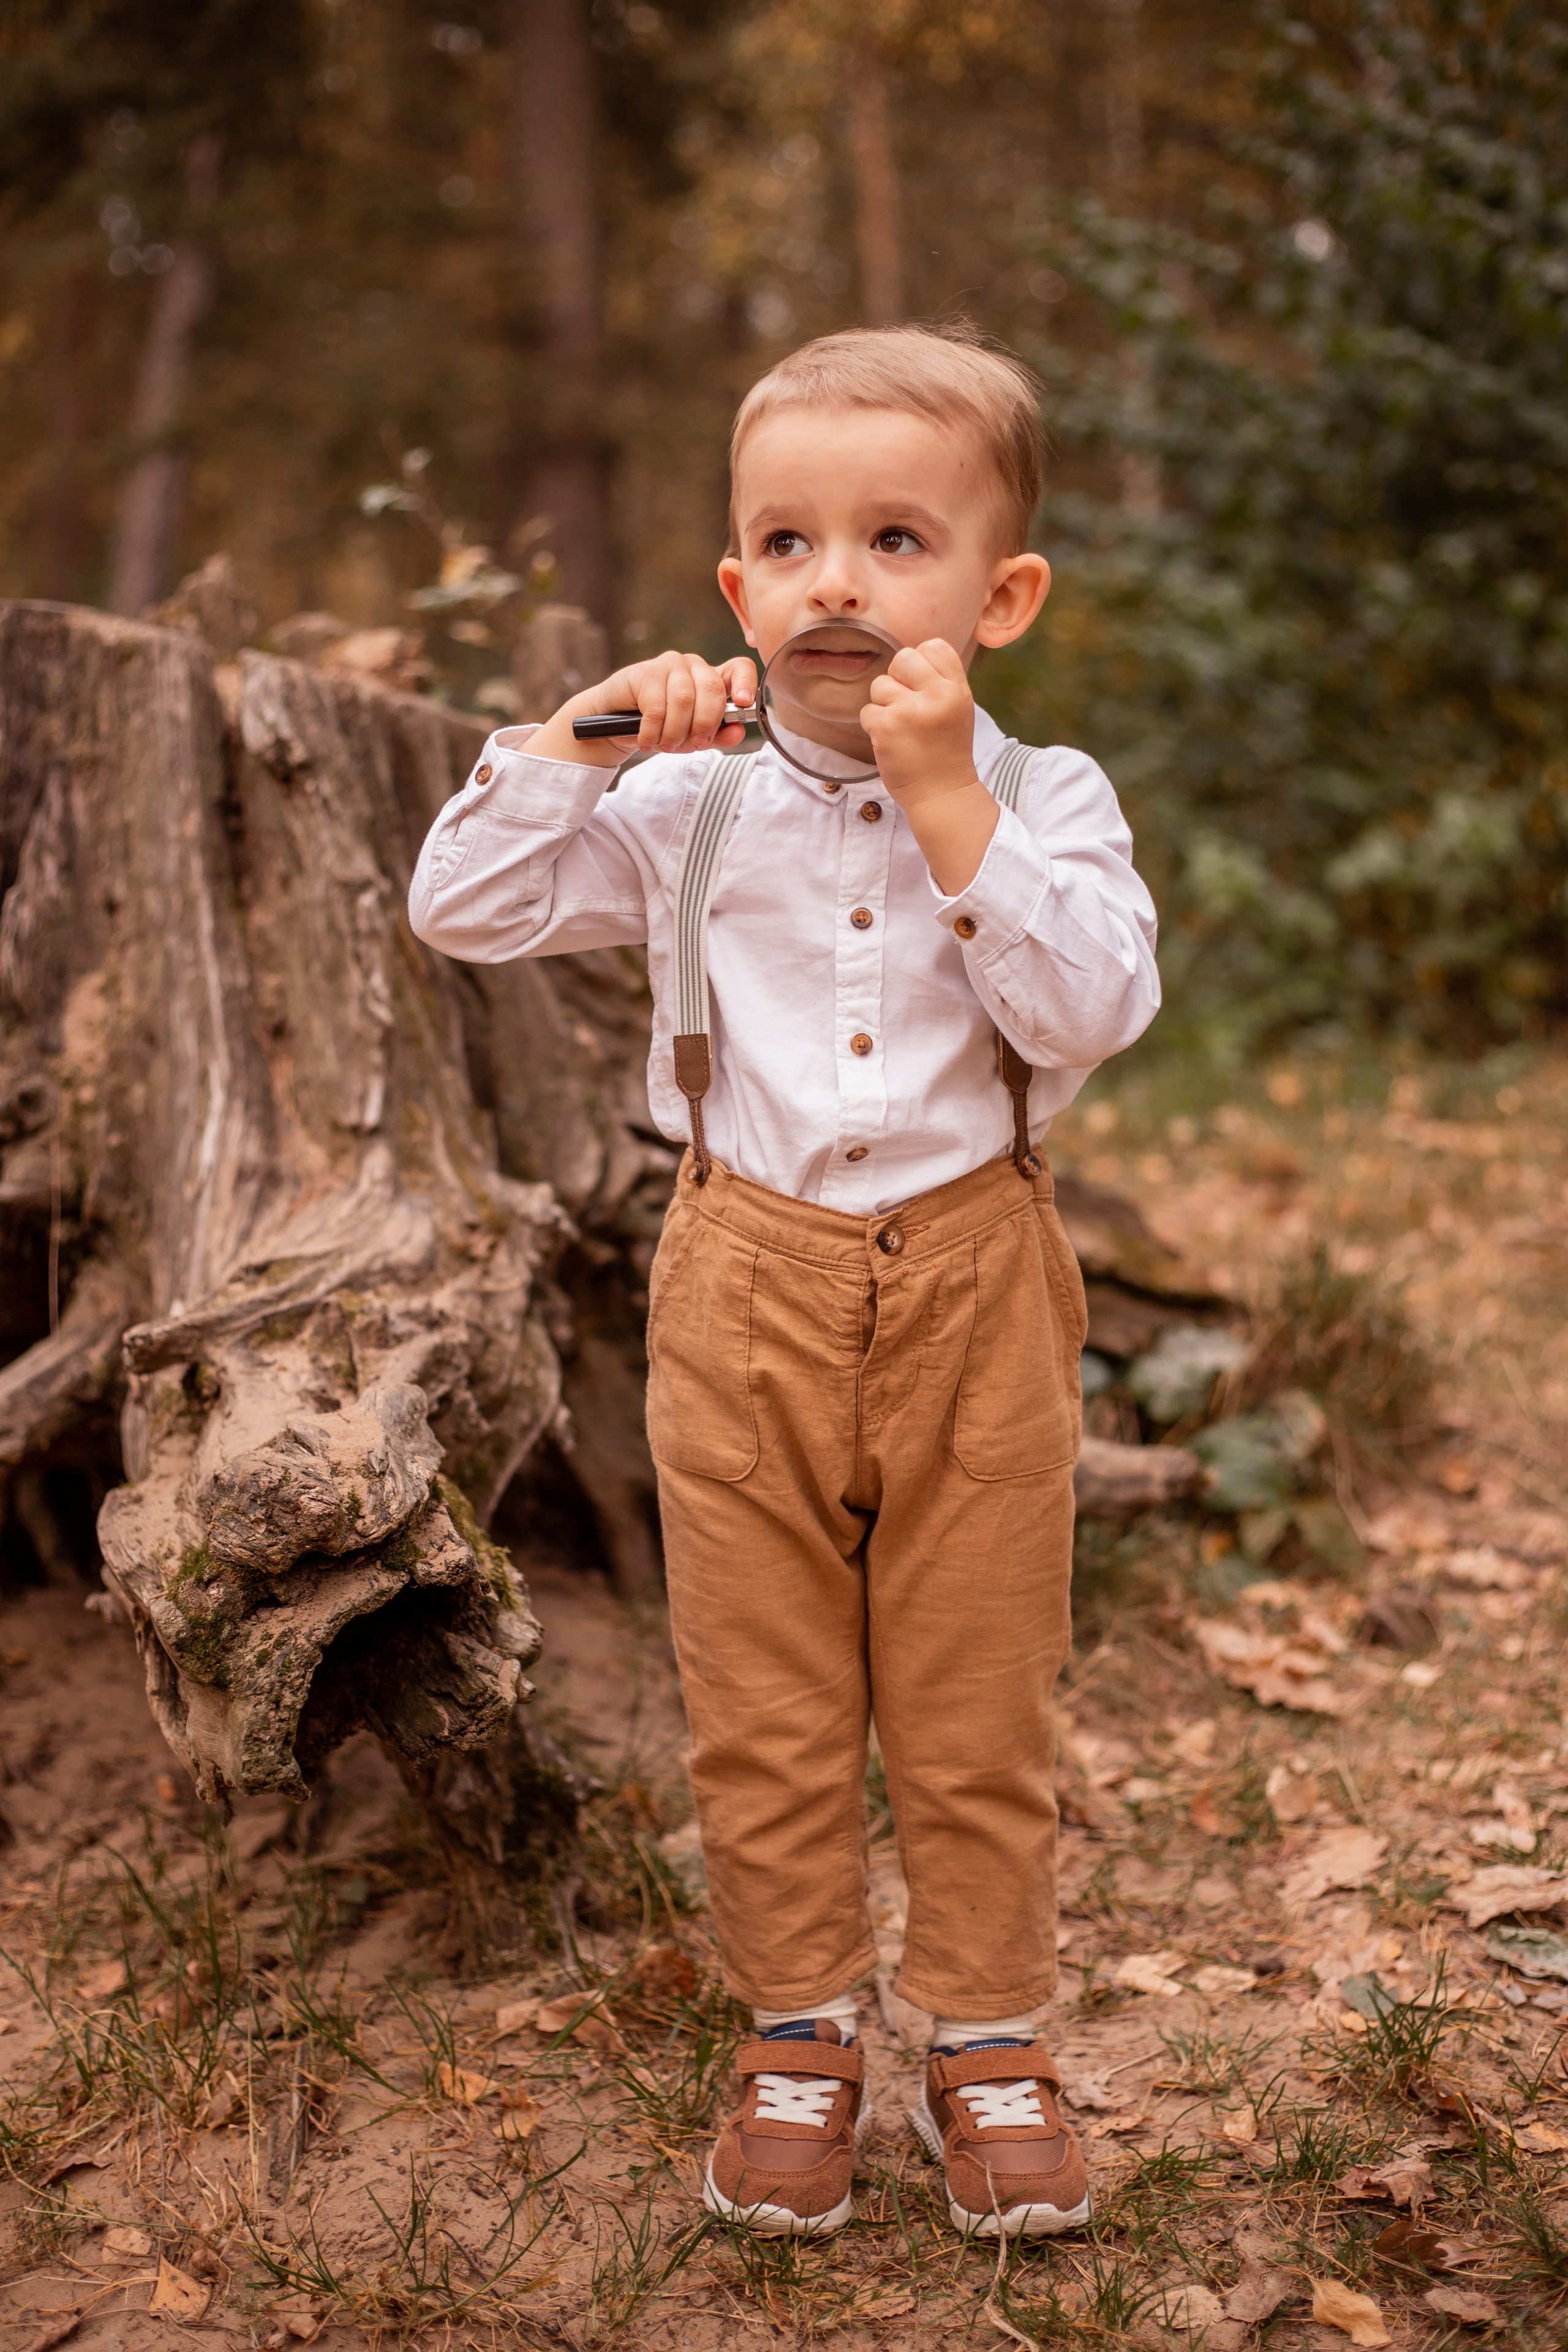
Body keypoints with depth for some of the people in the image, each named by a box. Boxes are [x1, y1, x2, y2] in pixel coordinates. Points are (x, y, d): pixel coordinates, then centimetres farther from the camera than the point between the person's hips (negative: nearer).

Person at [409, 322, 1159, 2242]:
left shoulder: (1047, 798, -2)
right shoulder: (692, 803, 2)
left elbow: (1088, 1011, -18)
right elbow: (462, 910, 0)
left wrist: (947, 802, -22)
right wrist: (577, 732, -10)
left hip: (973, 1304, -1)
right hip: (752, 1299, 1)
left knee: (976, 1712, 10)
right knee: (762, 1708, 11)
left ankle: (987, 2038, 30)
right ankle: (797, 2038, 30)